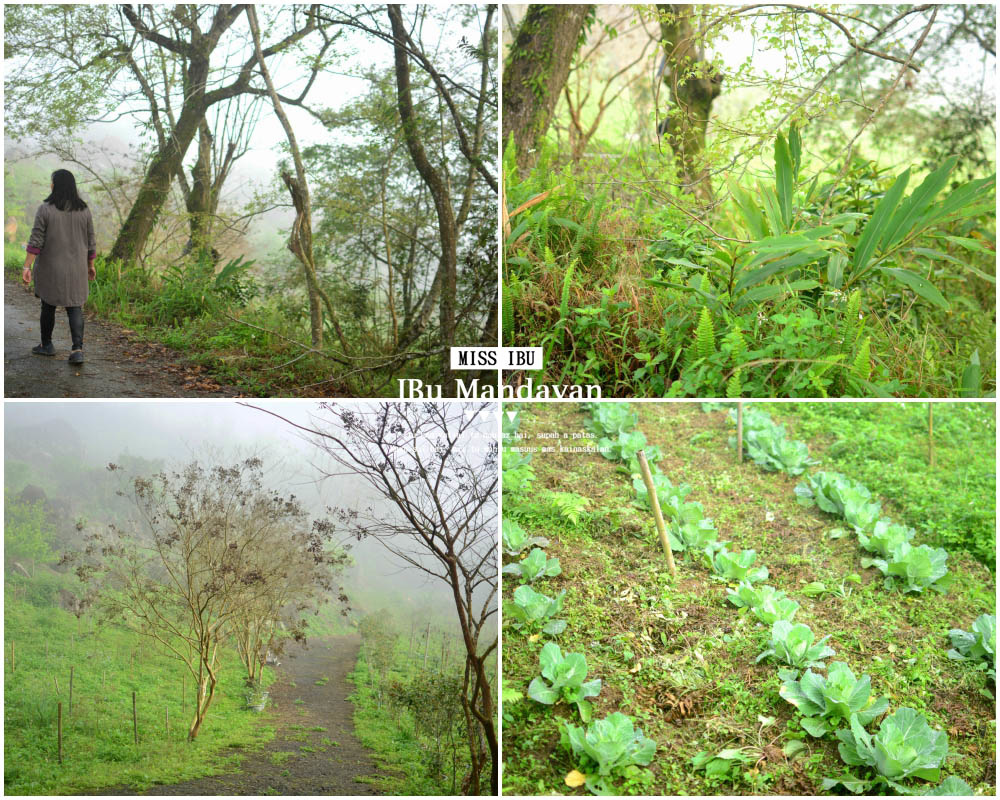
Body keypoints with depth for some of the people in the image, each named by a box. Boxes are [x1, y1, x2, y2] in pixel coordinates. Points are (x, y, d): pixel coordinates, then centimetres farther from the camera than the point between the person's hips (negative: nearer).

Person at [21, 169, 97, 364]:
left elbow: (36, 240, -14)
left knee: (48, 305, 16)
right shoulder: (83, 210, -2)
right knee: (75, 308, 3)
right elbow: (90, 242, 3)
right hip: (76, 268, 2)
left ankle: (46, 344, 28)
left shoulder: (45, 209, -11)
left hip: (51, 267, -2)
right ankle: (77, 350, -11)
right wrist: (91, 265, 15)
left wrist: (27, 266, -13)